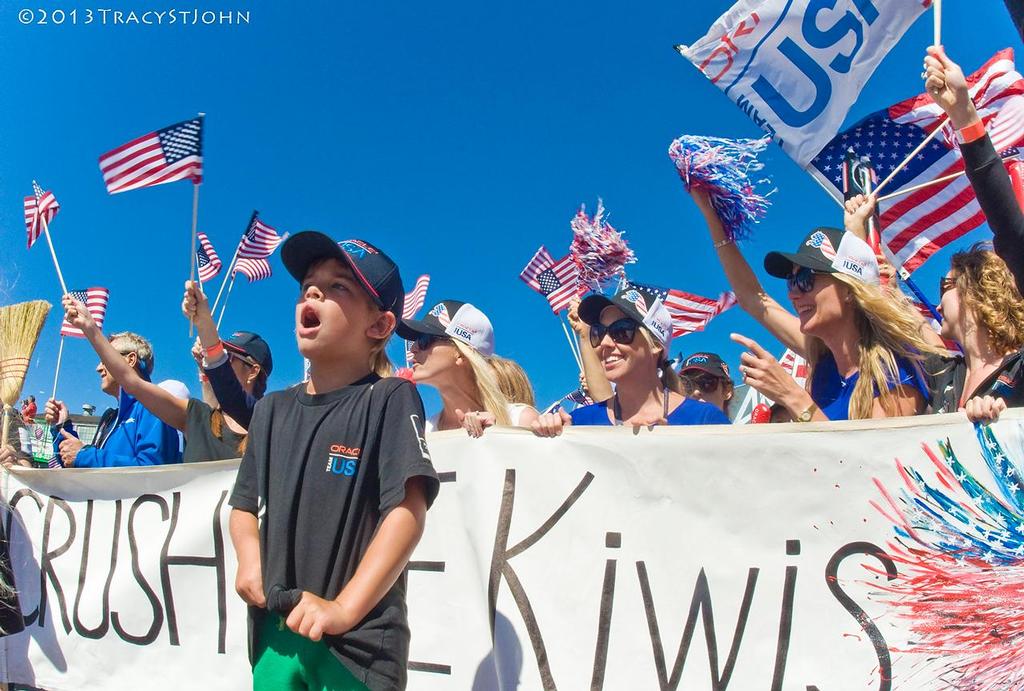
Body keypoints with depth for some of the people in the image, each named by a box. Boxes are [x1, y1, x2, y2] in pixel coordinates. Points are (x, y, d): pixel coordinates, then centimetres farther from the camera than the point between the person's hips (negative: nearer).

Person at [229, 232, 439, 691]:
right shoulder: (273, 409, 9)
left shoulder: (390, 398, -10)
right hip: (276, 631, 5)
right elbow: (245, 504, 17)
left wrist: (344, 609, -24)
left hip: (357, 638, -5)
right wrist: (250, 560, -3)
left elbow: (408, 511, -18)